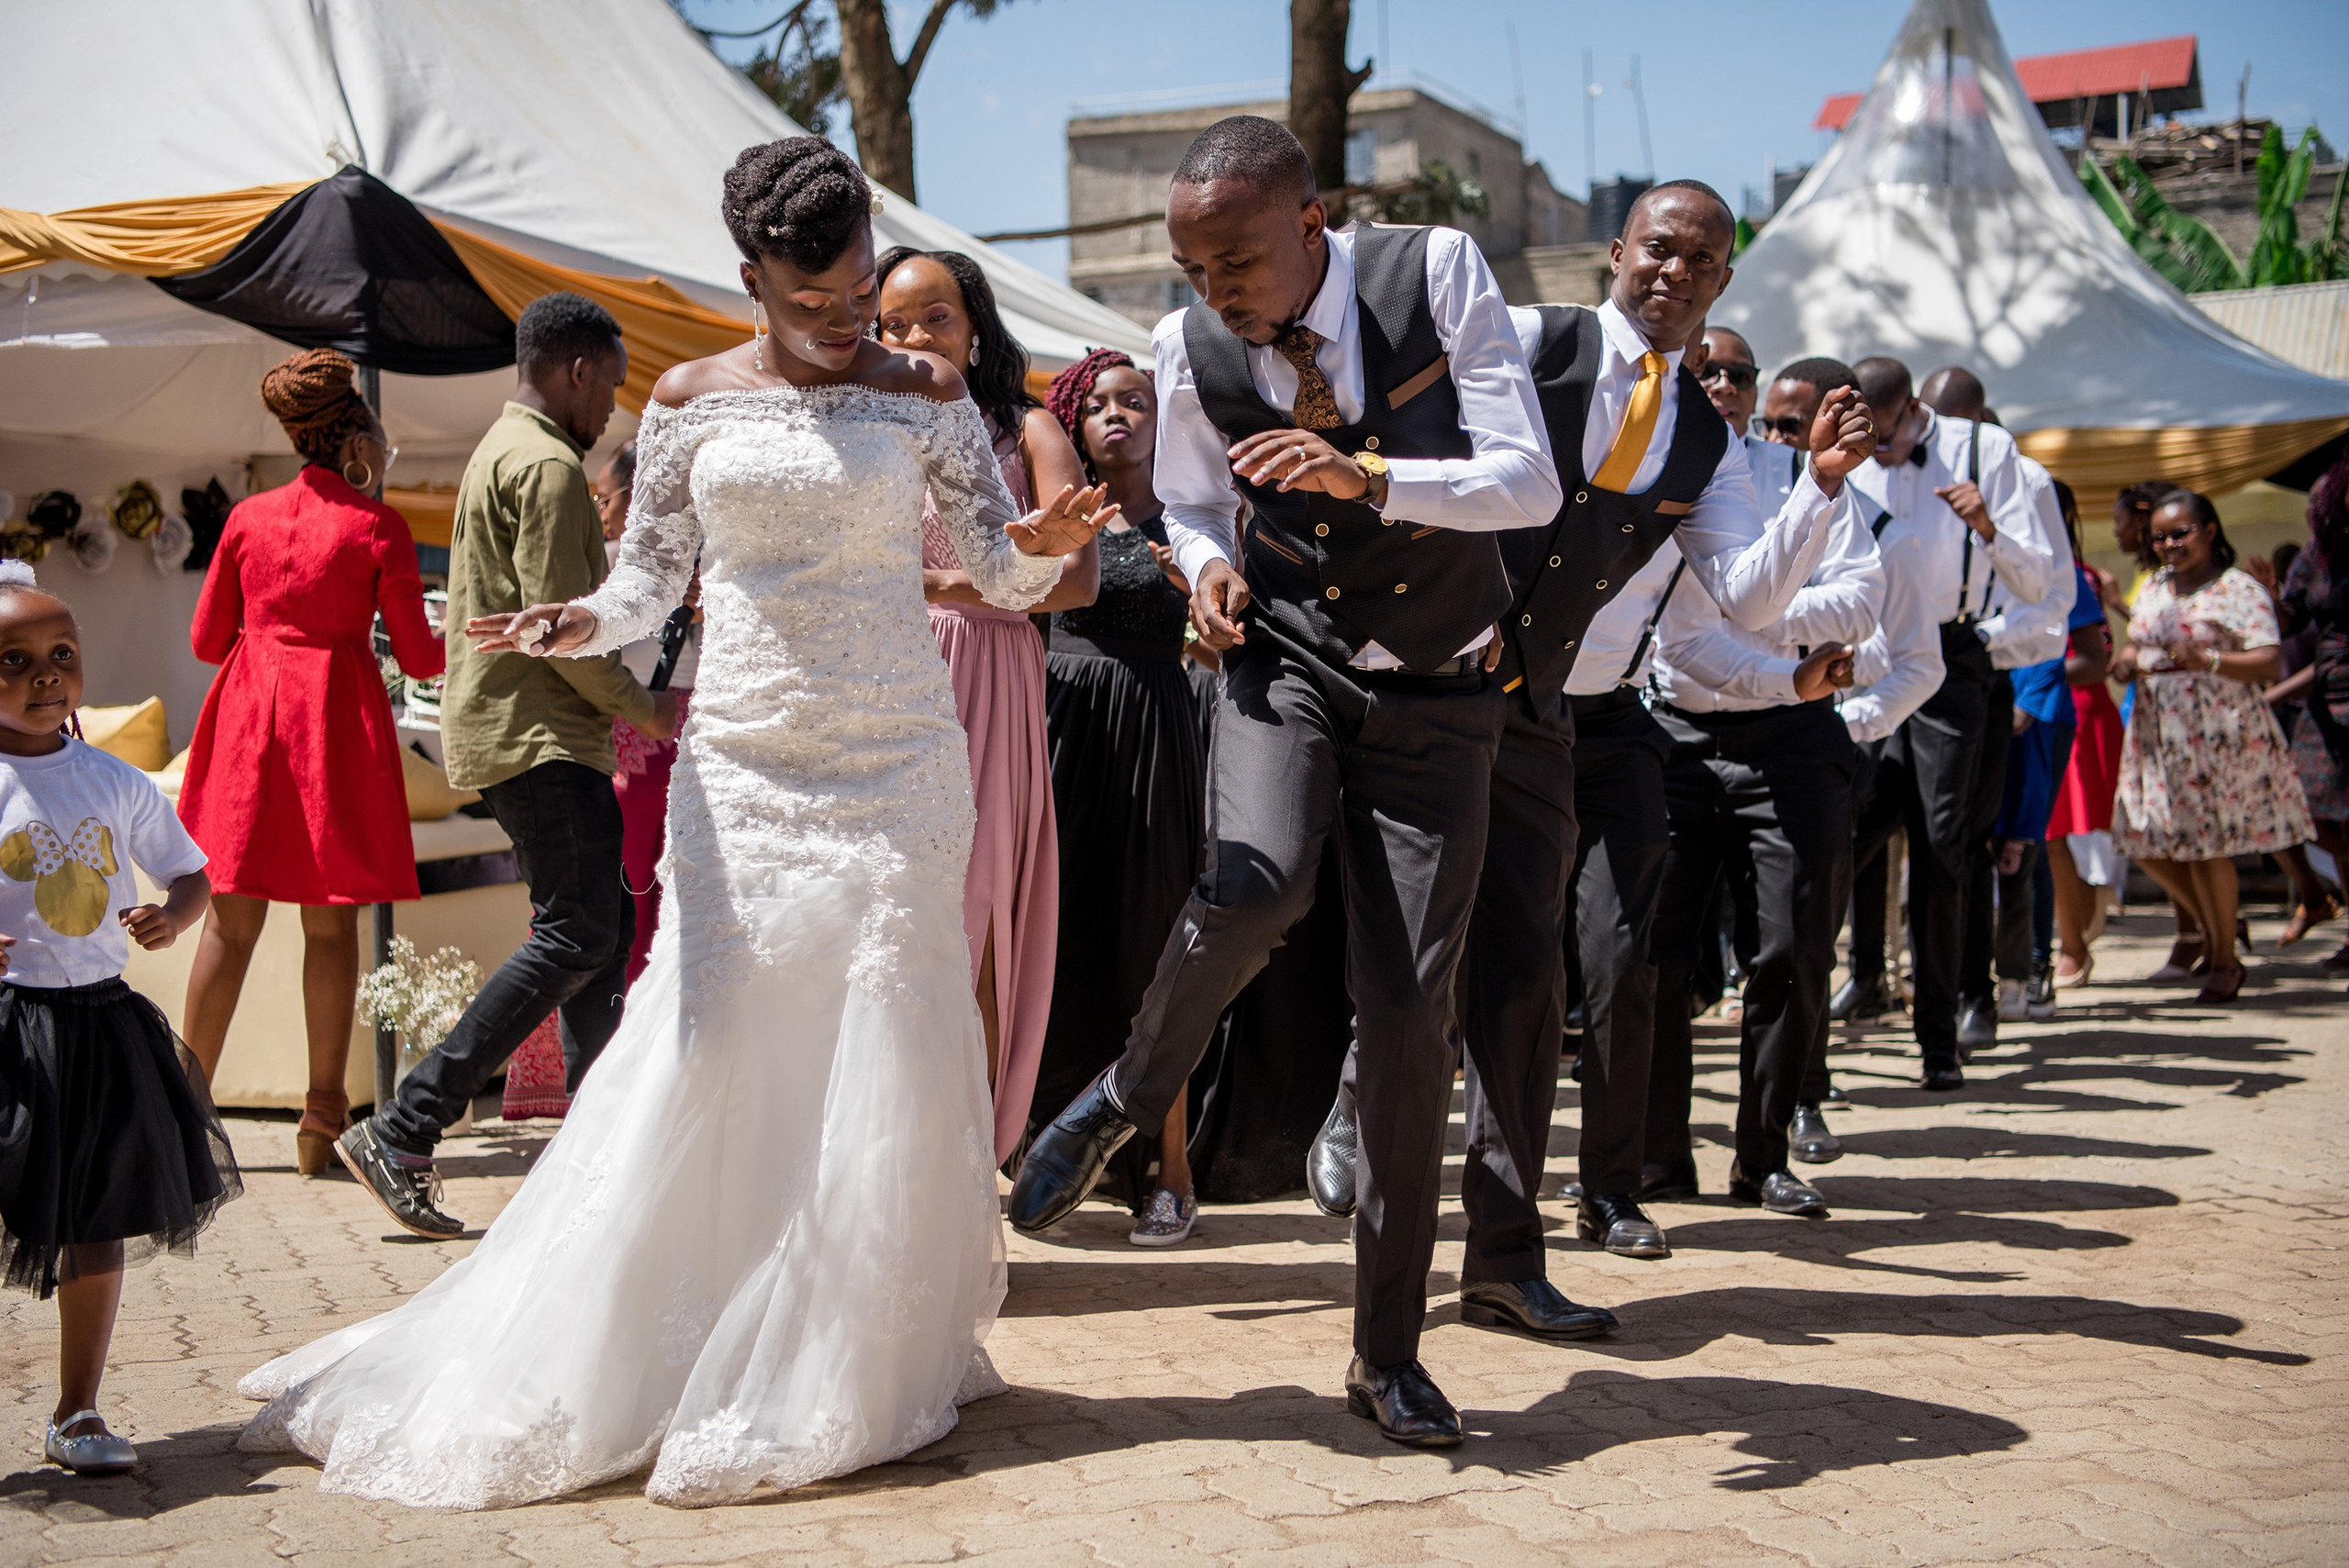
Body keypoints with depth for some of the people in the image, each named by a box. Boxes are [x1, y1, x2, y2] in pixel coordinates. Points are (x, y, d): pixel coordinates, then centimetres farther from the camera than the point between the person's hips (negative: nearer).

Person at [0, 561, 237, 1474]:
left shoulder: (119, 784, 5)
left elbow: (191, 874, 15)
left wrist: (173, 914, -6)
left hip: (104, 1022, 4)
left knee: (99, 1224, 11)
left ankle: (78, 1414, 24)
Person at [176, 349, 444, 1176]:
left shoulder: (247, 517, 7)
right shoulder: (379, 528, -4)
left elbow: (207, 640, 12)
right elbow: (419, 657, -2)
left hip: (248, 716, 3)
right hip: (337, 719, -3)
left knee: (231, 920, 8)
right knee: (330, 923, 3)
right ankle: (322, 1119, 6)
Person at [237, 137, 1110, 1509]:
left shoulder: (926, 392, 4)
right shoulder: (692, 400, 6)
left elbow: (1002, 571, 3)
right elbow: (653, 571, 8)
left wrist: (1040, 547, -20)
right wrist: (581, 622, -13)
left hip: (895, 763, 0)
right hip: (741, 764, 1)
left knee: (881, 1049, -1)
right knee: (706, 1046, -3)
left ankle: (864, 1372, 12)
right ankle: (626, 1361, 10)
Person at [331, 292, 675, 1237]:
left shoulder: (500, 452, 22)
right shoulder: (548, 466, -12)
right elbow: (557, 620, -19)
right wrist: (644, 707, -8)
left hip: (505, 728, 11)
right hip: (537, 733, -11)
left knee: (599, 927, 10)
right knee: (578, 932, -13)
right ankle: (403, 1131, -16)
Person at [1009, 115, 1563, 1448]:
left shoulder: (1439, 272, -13)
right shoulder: (1193, 348, -6)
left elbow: (1531, 485, -16)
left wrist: (1364, 472, -31)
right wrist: (1210, 566, -8)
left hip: (1438, 699, 0)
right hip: (1287, 656, 0)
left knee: (1412, 1010, -3)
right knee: (1255, 883, -32)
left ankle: (1390, 1353, 12)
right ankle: (1129, 1097, 0)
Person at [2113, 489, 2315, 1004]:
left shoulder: (2240, 590, -6)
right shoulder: (2152, 589, 14)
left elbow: (2267, 663, -15)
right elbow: (2136, 647, 25)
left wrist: (2208, 660, -30)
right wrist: (2126, 662, 1)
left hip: (2217, 734, -7)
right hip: (2157, 733, 7)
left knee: (2208, 846, -5)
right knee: (2144, 840, 4)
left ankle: (2225, 961, 11)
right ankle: (2216, 935, 24)